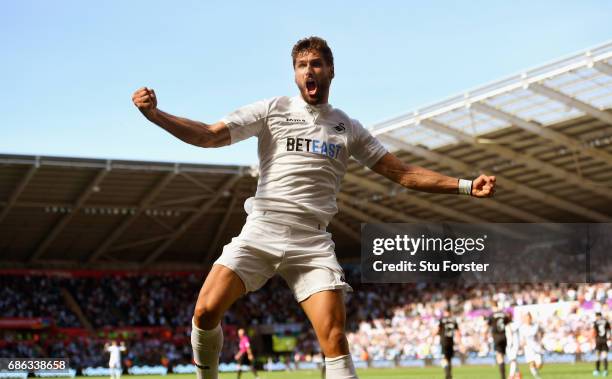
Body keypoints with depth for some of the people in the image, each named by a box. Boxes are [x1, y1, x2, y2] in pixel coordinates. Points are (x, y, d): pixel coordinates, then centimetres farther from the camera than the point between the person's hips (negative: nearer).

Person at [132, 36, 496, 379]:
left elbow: (403, 172, 14)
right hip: (261, 232, 0)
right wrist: (154, 113, -14)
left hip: (312, 242, 1)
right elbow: (209, 135, 0)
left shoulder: (348, 127, 14)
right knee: (206, 311, -16)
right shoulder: (273, 109, 8)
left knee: (335, 339, -15)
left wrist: (466, 186, 5)